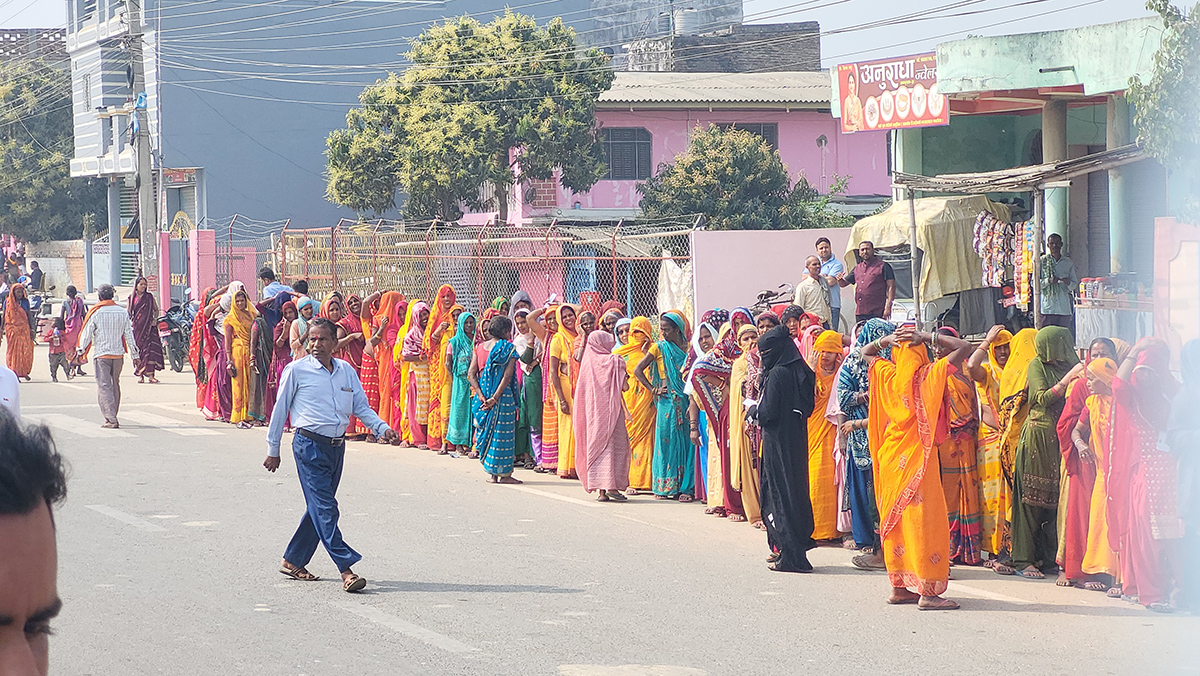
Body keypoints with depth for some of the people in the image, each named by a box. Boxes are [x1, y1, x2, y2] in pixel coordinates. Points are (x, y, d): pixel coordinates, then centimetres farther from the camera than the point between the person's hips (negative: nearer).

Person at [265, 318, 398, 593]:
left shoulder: (346, 371, 11)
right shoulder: (297, 370, -2)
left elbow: (361, 407, 15)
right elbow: (280, 410, 4)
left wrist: (382, 428, -3)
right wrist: (273, 449, 5)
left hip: (337, 446, 6)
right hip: (309, 445, -6)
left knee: (320, 508, 11)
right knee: (325, 508, -12)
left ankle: (293, 561, 25)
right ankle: (346, 568, -17)